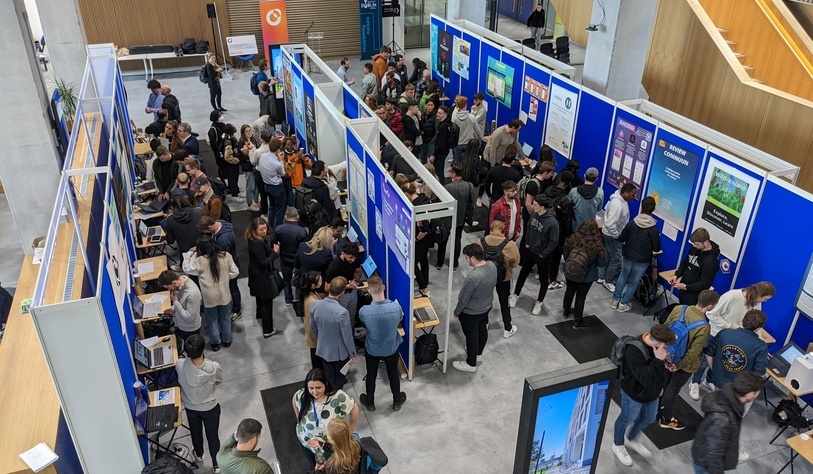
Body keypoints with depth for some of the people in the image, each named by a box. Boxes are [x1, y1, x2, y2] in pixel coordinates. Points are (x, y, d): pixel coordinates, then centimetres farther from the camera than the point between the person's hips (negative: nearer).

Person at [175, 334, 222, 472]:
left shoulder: (180, 365, -31)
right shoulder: (214, 367, -34)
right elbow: (220, 381, -10)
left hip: (190, 407, 2)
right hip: (210, 408, -2)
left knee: (195, 432, 31)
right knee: (213, 436, 22)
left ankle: (199, 455, 58)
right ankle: (217, 465, 41)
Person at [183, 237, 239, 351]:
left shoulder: (200, 261, -19)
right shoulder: (226, 256, -14)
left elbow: (186, 268, -2)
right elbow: (235, 272, -6)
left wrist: (189, 253, 7)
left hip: (209, 297, -2)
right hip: (224, 295, 2)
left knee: (212, 320, 20)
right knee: (225, 318, 23)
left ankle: (215, 343, 36)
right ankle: (226, 340, 41)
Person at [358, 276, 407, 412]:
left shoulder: (364, 311, -31)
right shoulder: (396, 307, -29)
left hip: (372, 350, -1)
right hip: (392, 348, 1)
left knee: (371, 375, 25)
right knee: (393, 374, 25)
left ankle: (370, 402, 46)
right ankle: (397, 401, 47)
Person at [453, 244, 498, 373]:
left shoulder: (473, 277, -39)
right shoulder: (492, 265, -15)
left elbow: (464, 298, -25)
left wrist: (456, 311, -8)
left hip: (471, 313, -8)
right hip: (487, 307, 8)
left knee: (471, 337, 14)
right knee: (482, 330, 28)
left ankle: (471, 364, 35)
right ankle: (478, 353, 54)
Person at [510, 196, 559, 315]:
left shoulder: (552, 222, -29)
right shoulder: (533, 214, -12)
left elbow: (554, 241, -20)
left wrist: (543, 254, -14)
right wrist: (527, 243, 5)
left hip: (542, 255, -5)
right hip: (530, 251, 5)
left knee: (543, 279, 15)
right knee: (523, 273, 21)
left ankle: (539, 302, 34)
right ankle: (515, 295, 41)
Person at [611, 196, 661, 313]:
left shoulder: (632, 223, -13)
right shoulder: (653, 228, -19)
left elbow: (621, 239, -5)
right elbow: (657, 248, -13)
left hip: (628, 256, 2)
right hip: (642, 260, -2)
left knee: (623, 277, 21)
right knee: (633, 282, 13)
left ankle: (615, 300, 27)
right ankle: (623, 304, 20)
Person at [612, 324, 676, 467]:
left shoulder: (658, 345, -14)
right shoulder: (634, 351, -38)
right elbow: (646, 379, -40)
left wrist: (661, 385, 9)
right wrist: (658, 360, -43)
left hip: (652, 392, 7)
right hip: (634, 394, -7)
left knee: (649, 419, 27)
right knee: (626, 420, 18)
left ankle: (631, 439, 55)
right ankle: (618, 445, 47)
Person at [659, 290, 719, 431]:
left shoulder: (678, 308, -18)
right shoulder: (703, 327, -33)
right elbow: (692, 353, -25)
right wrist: (679, 366, -10)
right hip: (685, 363, -5)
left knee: (664, 381, 28)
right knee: (673, 389, 15)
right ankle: (666, 419, 36)